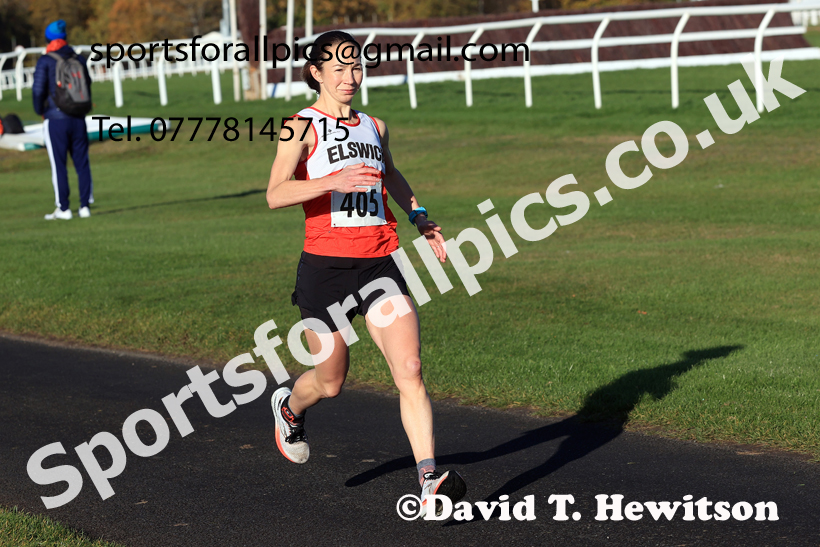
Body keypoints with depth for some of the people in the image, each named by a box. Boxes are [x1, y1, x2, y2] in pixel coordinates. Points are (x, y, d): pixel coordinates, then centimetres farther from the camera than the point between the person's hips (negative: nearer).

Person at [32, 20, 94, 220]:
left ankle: (63, 209, 1)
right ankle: (85, 206, 8)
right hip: (78, 119, 4)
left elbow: (38, 89, -11)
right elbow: (87, 85, 13)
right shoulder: (79, 59, 7)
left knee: (58, 164, 1)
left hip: (55, 119, -4)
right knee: (82, 163, 8)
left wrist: (40, 111, 5)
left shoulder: (45, 61, -6)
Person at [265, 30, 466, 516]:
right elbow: (275, 195, -17)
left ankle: (430, 484, -15)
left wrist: (419, 216, 21)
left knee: (410, 371, -12)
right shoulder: (302, 127, -4)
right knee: (330, 382, 11)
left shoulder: (375, 126, 14)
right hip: (326, 265, -4)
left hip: (381, 262, 4)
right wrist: (334, 181, -30)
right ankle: (289, 407, 47)